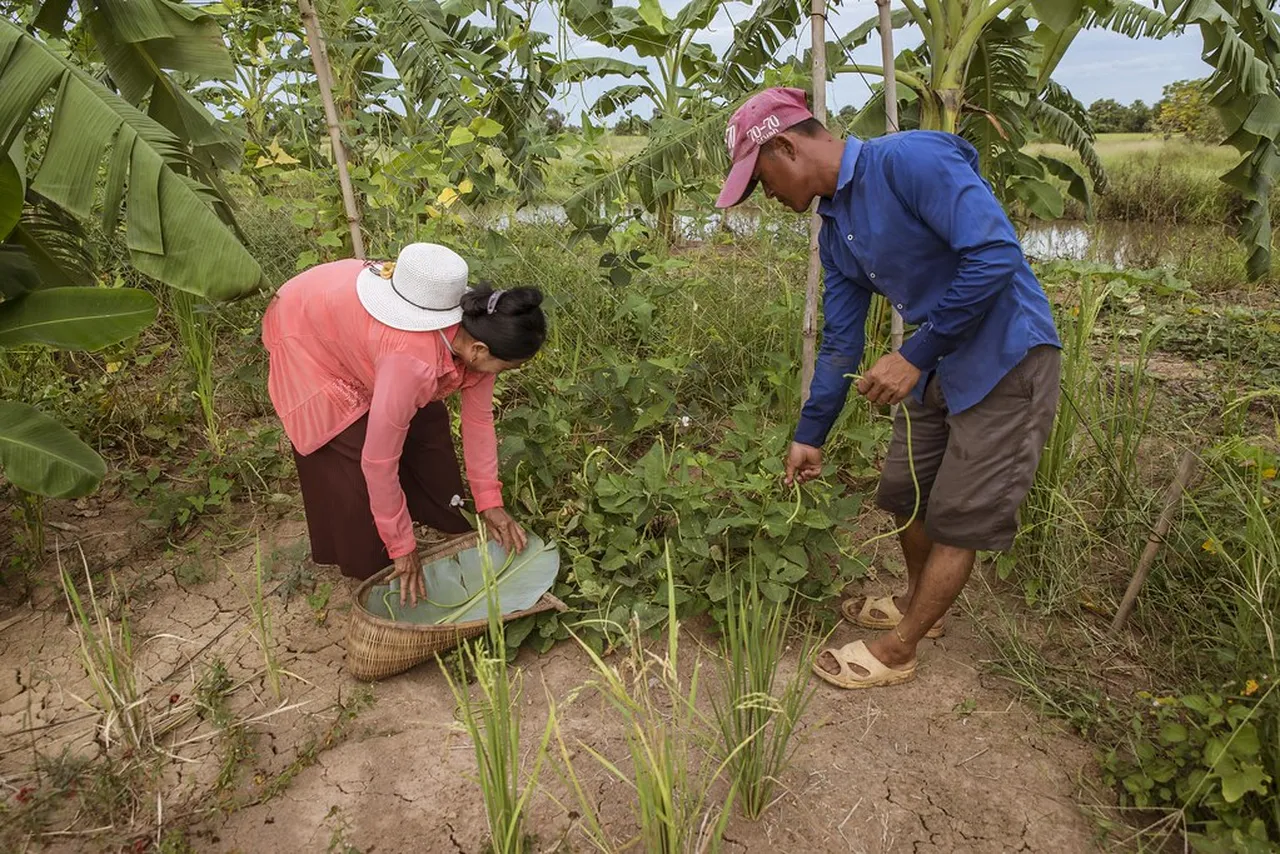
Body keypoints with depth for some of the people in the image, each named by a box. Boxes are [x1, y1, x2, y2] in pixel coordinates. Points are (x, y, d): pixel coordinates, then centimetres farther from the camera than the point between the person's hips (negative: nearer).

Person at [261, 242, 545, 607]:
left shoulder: (476, 328, -22)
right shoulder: (414, 360, -44)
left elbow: (479, 418, -9)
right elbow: (378, 461, -35)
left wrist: (489, 499, -7)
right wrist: (402, 545, -23)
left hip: (348, 308, 7)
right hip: (305, 331, -7)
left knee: (425, 423, 8)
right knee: (352, 463, -6)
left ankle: (448, 522, 29)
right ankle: (367, 562, 17)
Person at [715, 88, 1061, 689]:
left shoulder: (909, 160, -20)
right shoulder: (834, 229, 6)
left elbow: (996, 255, -28)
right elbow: (840, 341, 10)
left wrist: (914, 356, -25)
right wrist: (810, 435, 11)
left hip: (1006, 362, -8)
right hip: (937, 369, 8)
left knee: (957, 519, 3)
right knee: (904, 494, 17)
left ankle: (896, 652, 19)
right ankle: (918, 603, 42)